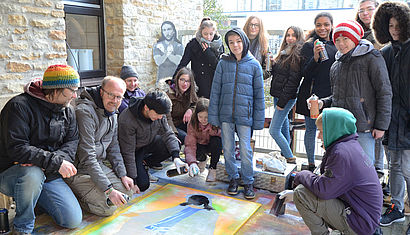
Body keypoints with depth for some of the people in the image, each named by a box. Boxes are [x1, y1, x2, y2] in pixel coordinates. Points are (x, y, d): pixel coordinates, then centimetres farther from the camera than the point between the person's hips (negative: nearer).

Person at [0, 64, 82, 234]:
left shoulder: (67, 111, 4)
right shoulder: (20, 106, -17)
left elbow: (72, 141, 0)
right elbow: (16, 148, -25)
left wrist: (60, 158, -23)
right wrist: (56, 162, -30)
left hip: (49, 175, 5)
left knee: (74, 220, -6)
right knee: (33, 173, -41)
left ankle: (37, 197, 24)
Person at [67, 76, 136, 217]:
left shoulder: (112, 114, 6)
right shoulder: (85, 111, -23)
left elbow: (113, 148, 16)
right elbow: (87, 157, -27)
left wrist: (123, 175, 5)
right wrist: (109, 190, -27)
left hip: (99, 166, 9)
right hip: (79, 170, -9)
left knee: (128, 190, 6)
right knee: (108, 207, -18)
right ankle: (75, 196, 3)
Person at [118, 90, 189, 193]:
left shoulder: (158, 112, -18)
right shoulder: (126, 120, -34)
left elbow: (167, 133, -13)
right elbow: (128, 152, -28)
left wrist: (176, 157, -28)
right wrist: (132, 180, -24)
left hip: (150, 142, 5)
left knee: (175, 145, -18)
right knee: (143, 185, -18)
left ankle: (146, 161, 5)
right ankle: (141, 168, 17)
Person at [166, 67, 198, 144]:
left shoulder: (191, 94, 2)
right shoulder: (169, 95, -16)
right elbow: (167, 118, -20)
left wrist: (190, 110, -17)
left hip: (183, 124, 5)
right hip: (171, 126, -5)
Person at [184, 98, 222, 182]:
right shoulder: (192, 124, -23)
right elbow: (190, 144, -29)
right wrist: (192, 162, -43)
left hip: (215, 146, -1)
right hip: (201, 145, 1)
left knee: (216, 140, -35)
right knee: (196, 153, -31)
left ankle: (212, 169, -14)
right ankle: (202, 160, 9)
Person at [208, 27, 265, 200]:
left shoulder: (254, 65, 2)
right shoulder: (223, 63, 4)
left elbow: (259, 94, 4)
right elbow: (215, 90, 4)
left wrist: (259, 119, 1)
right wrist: (213, 115, -1)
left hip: (244, 114, -1)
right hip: (225, 114, 2)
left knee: (245, 150, -1)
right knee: (228, 149, 8)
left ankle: (248, 182, 18)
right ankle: (233, 178, 27)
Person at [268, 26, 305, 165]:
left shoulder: (298, 54, -13)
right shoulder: (284, 52, 14)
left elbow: (293, 80, -18)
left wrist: (282, 101, -19)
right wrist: (271, 64, 0)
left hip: (287, 97, -9)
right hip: (277, 96, 9)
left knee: (274, 130, -9)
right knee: (283, 126, 17)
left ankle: (291, 158, 2)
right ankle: (285, 154, 31)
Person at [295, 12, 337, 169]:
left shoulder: (336, 45, 12)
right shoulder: (309, 45, -3)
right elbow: (305, 74, -12)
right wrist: (315, 57, -26)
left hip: (331, 95, 5)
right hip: (312, 95, -4)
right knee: (311, 129, 4)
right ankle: (311, 163, 15)